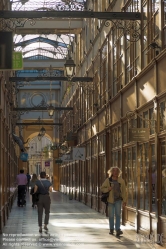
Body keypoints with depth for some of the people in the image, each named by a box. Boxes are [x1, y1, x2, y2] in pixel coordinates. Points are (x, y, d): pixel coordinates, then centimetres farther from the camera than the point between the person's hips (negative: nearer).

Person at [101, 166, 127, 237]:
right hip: (110, 200, 1)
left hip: (118, 200, 0)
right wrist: (108, 189, -16)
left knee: (118, 214, -11)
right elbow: (102, 188, 3)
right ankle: (111, 229, 23)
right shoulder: (108, 180, -2)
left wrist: (124, 200, 0)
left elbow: (124, 191, 3)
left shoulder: (121, 181, 0)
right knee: (111, 215, 7)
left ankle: (118, 229, -12)